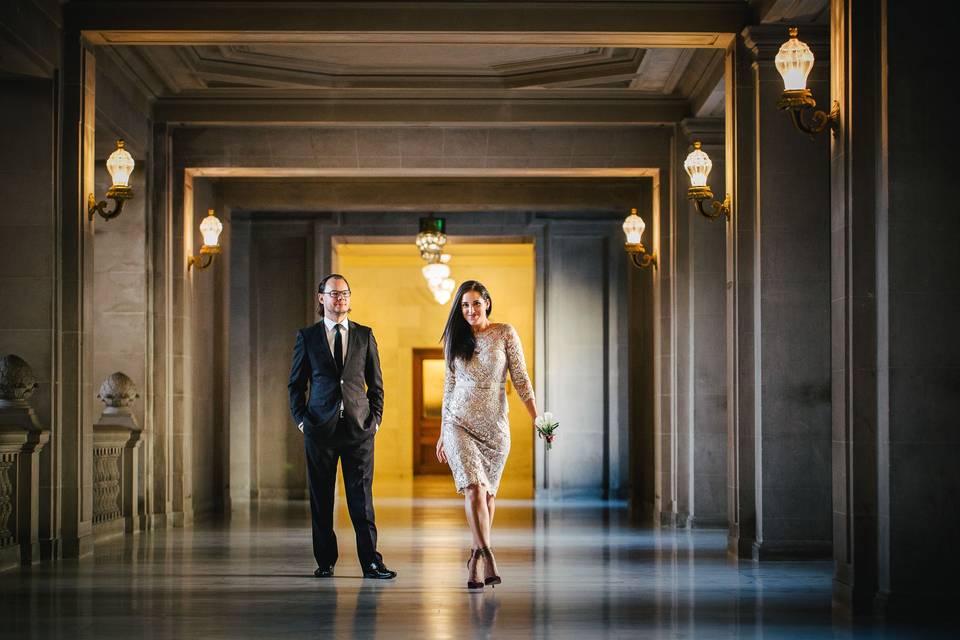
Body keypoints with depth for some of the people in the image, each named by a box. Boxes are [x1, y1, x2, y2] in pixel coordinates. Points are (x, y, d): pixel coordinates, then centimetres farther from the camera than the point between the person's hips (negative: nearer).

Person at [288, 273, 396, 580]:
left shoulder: (364, 335, 9)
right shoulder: (307, 337, 6)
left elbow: (375, 383, 13)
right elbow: (296, 383, 10)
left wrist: (375, 419, 4)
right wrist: (301, 419, 0)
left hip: (359, 427, 0)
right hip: (320, 428, 0)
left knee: (362, 497, -2)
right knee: (321, 497, 3)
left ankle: (371, 562, 0)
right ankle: (325, 562, 12)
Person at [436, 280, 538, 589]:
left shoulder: (505, 334, 1)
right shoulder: (455, 340, 8)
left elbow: (521, 378, 0)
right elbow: (449, 387, 13)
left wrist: (537, 418, -7)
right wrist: (442, 434, 15)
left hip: (495, 425, 0)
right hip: (460, 423, 0)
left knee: (487, 491, 7)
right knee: (474, 487, -17)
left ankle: (476, 555, 22)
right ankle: (487, 558, -24)